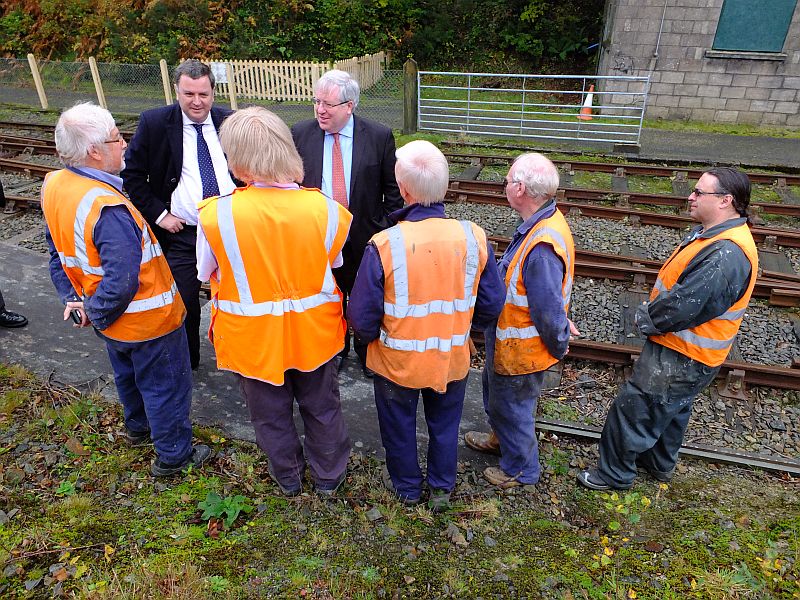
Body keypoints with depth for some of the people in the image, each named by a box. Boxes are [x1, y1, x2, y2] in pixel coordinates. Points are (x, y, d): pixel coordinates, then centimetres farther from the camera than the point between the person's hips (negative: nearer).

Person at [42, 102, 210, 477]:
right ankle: (173, 455, 31)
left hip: (111, 320, 9)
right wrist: (95, 312, -19)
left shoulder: (53, 185, -5)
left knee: (128, 375, 31)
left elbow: (57, 251, 5)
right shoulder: (107, 209, -34)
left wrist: (71, 298, 8)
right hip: (147, 320, -9)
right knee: (165, 386, 12)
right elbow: (122, 280, -37)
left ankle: (138, 427, 55)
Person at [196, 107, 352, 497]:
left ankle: (288, 478, 48)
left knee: (271, 414, 24)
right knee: (322, 408, 24)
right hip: (314, 332, 1)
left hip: (253, 338, -1)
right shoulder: (327, 210, -19)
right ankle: (328, 476, 46)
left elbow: (205, 273, -7)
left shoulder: (216, 215, -23)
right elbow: (334, 265, -2)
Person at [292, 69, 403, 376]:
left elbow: (393, 189, -3)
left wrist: (389, 230, -6)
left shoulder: (379, 136, -9)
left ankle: (367, 354, 39)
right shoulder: (300, 133, -4)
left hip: (365, 237, -1)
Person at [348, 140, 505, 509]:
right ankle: (442, 488, 49)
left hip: (397, 363, -2)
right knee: (445, 424, 27)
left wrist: (372, 336, 3)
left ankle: (406, 487, 49)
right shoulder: (473, 238, -18)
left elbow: (362, 319, -21)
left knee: (399, 426, 25)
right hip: (453, 361, 3)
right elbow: (491, 305, -7)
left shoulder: (384, 245, -28)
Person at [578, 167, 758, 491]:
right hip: (683, 353, 10)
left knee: (633, 409, 2)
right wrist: (650, 315, -1)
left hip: (680, 359, -10)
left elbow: (682, 308, -31)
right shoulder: (712, 235, 3)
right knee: (672, 407, 27)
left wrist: (646, 320, -12)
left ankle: (615, 473, 22)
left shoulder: (726, 256, -31)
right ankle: (659, 463, 49)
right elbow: (676, 283, 11)